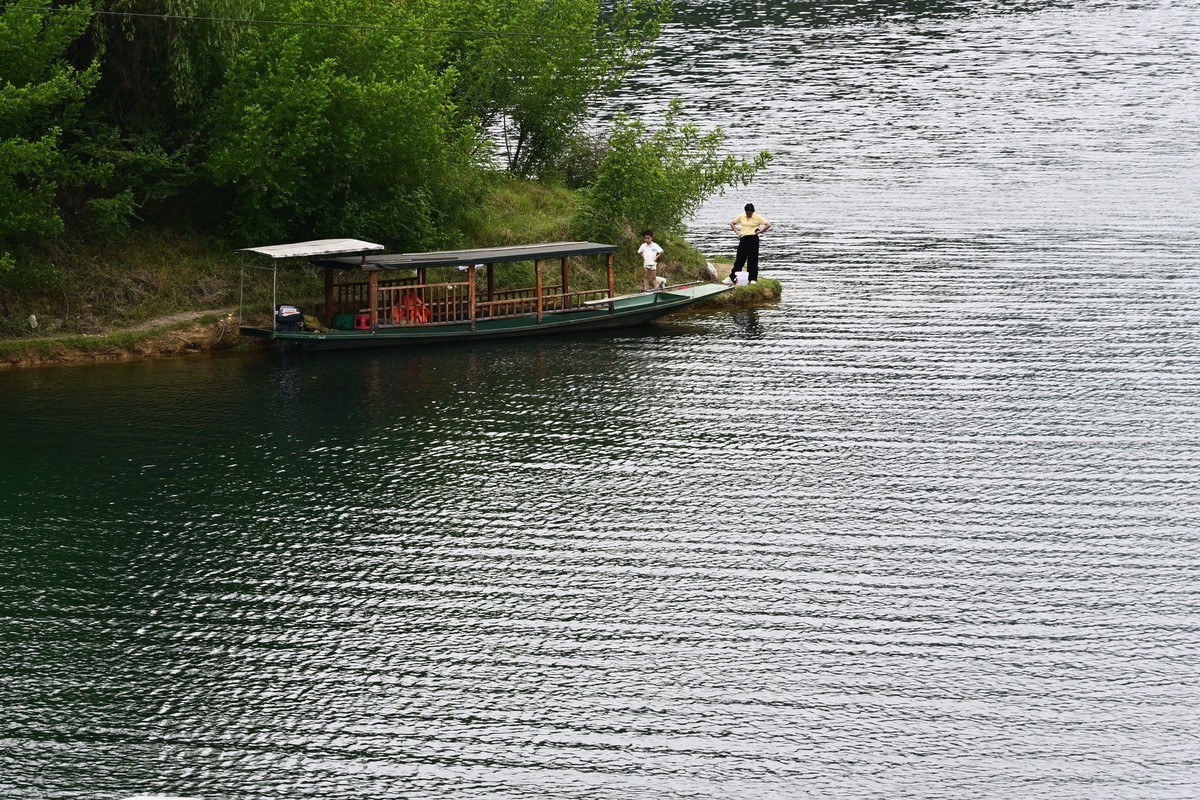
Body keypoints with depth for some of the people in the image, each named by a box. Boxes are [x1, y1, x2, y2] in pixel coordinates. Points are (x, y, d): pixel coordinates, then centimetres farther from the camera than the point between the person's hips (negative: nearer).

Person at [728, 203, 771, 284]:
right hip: (743, 239, 3)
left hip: (753, 239, -3)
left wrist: (759, 231, -10)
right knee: (739, 259, 4)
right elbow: (732, 223, 15)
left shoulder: (758, 217, -6)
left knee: (752, 259, -2)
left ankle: (753, 279, 4)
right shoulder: (741, 216, 4)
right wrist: (737, 232, 4)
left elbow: (768, 225, -8)